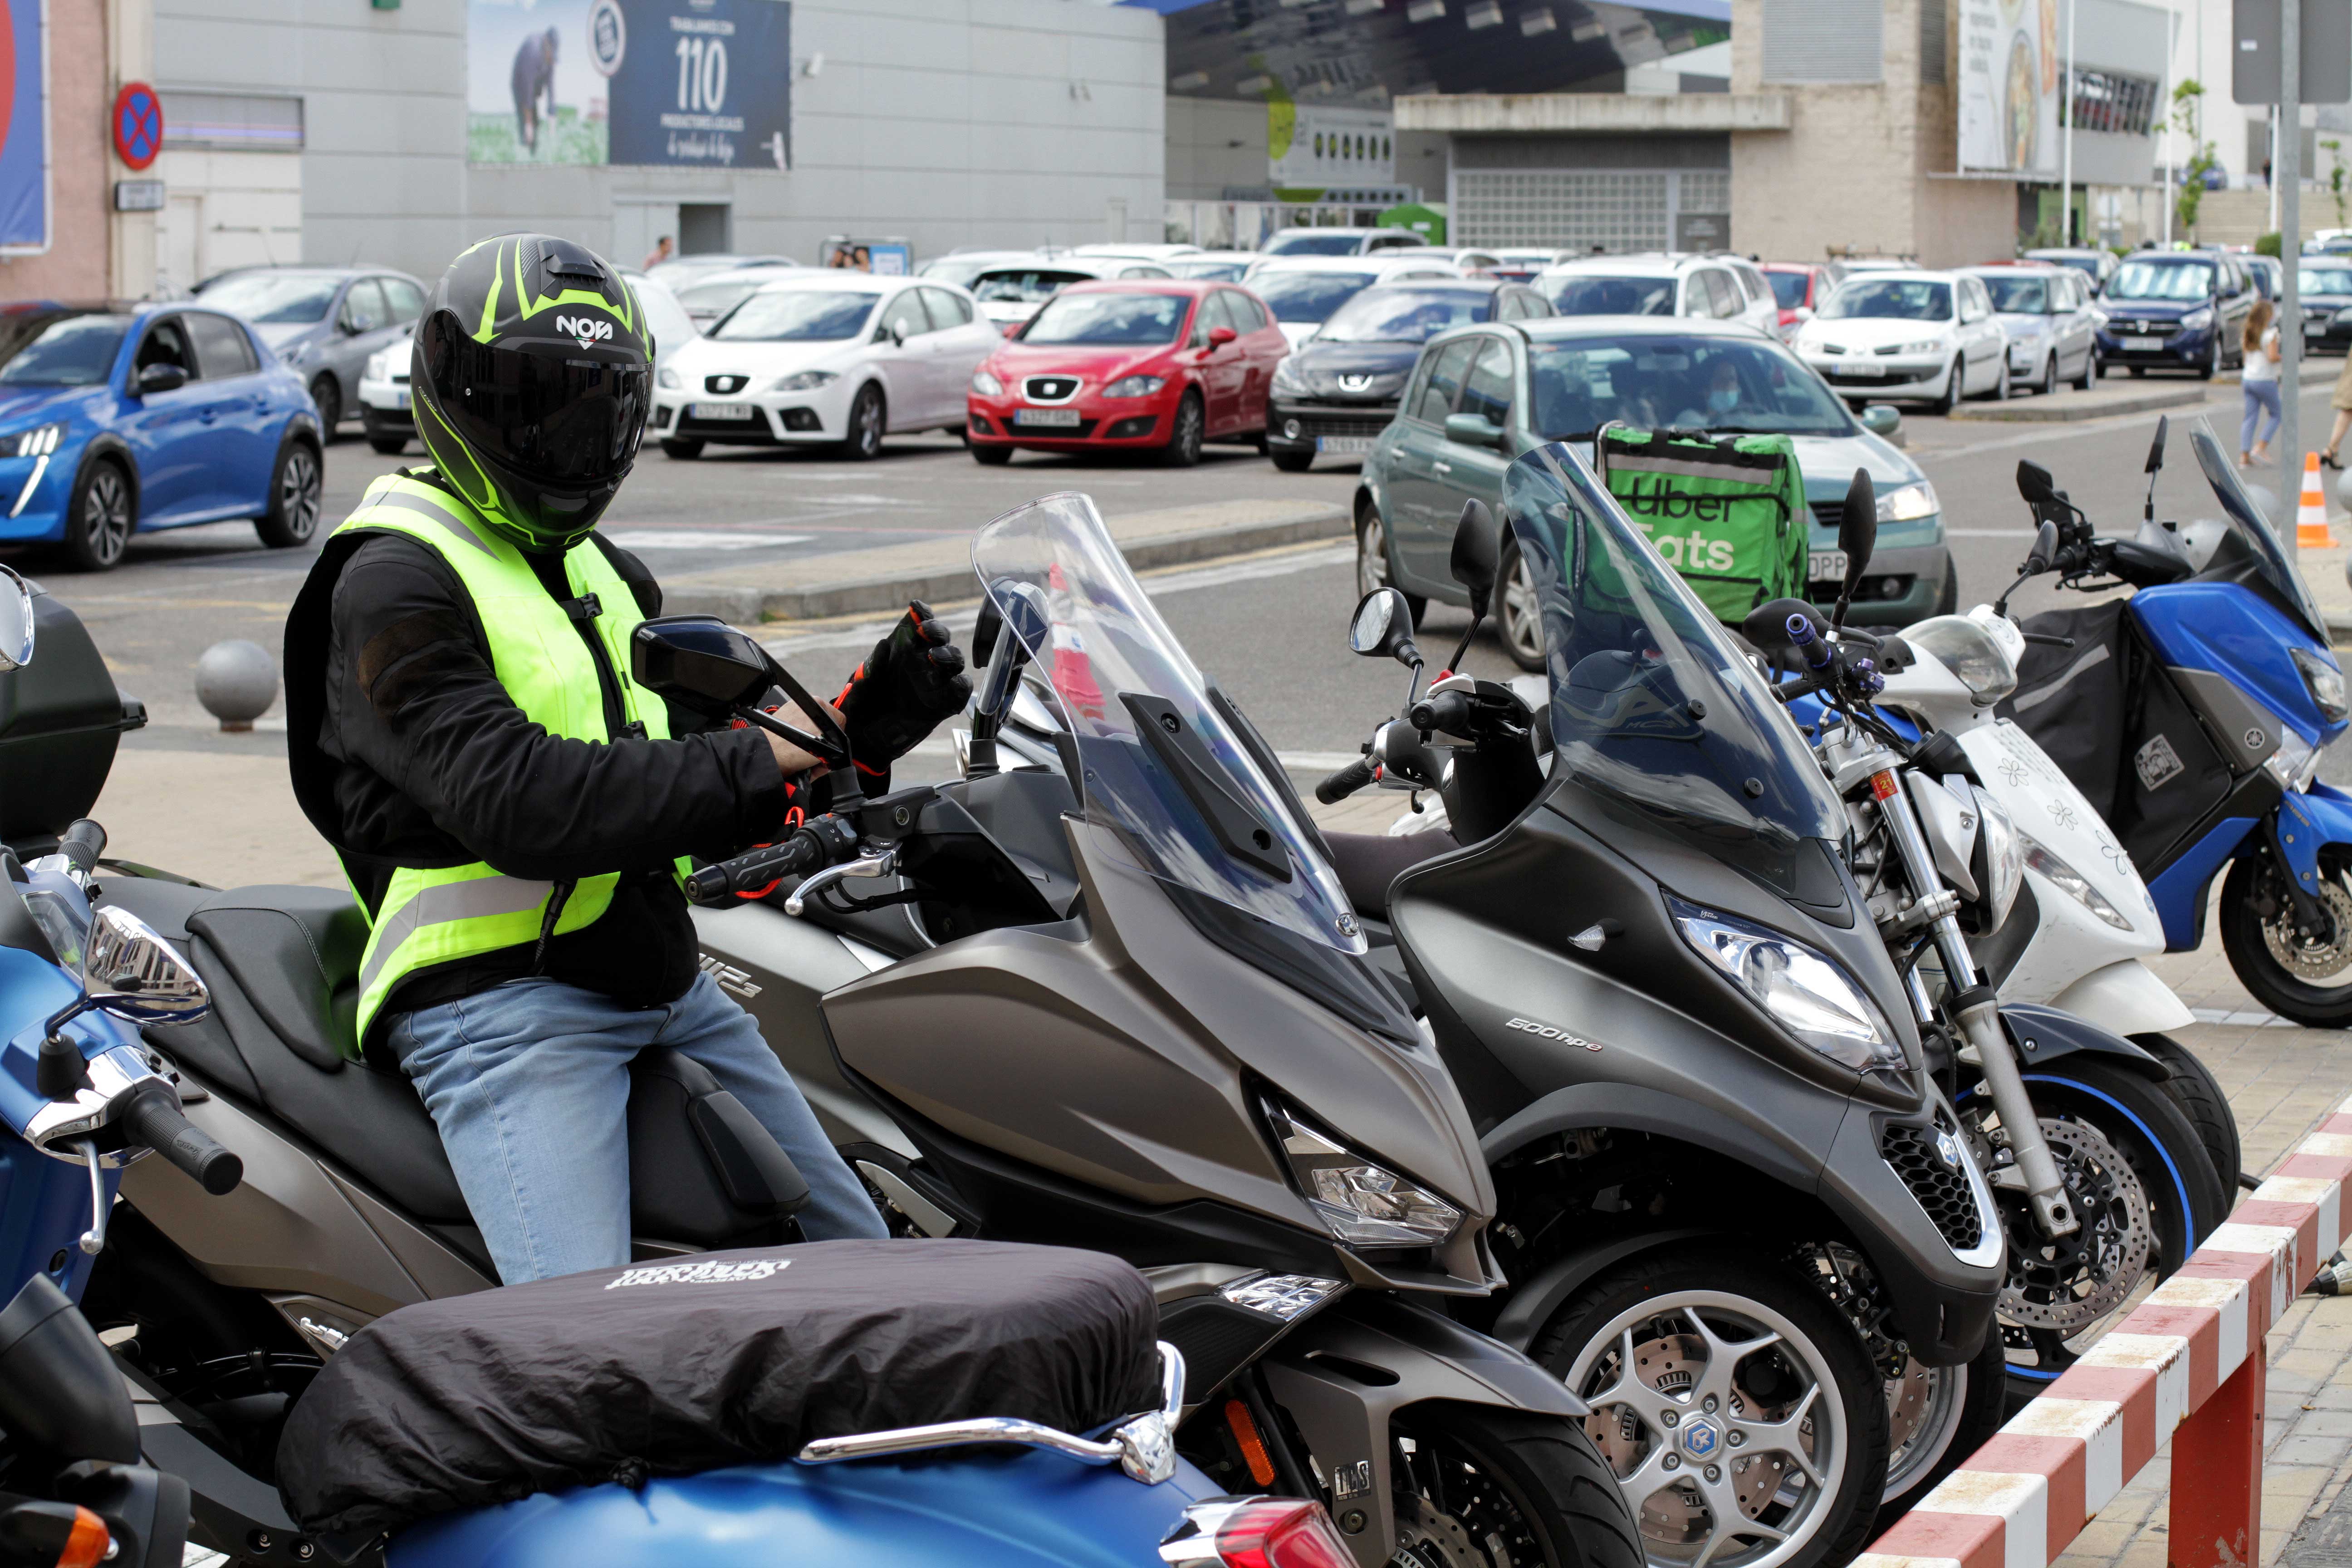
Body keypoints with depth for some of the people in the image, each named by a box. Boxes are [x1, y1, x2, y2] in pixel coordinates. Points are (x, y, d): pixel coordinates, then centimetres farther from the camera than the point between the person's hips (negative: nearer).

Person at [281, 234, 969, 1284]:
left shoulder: (608, 578, 19)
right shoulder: (395, 583, -10)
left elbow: (696, 792, 16)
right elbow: (514, 804, -24)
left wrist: (859, 729, -3)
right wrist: (762, 770, -26)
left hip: (667, 986, 9)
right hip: (499, 999, -9)